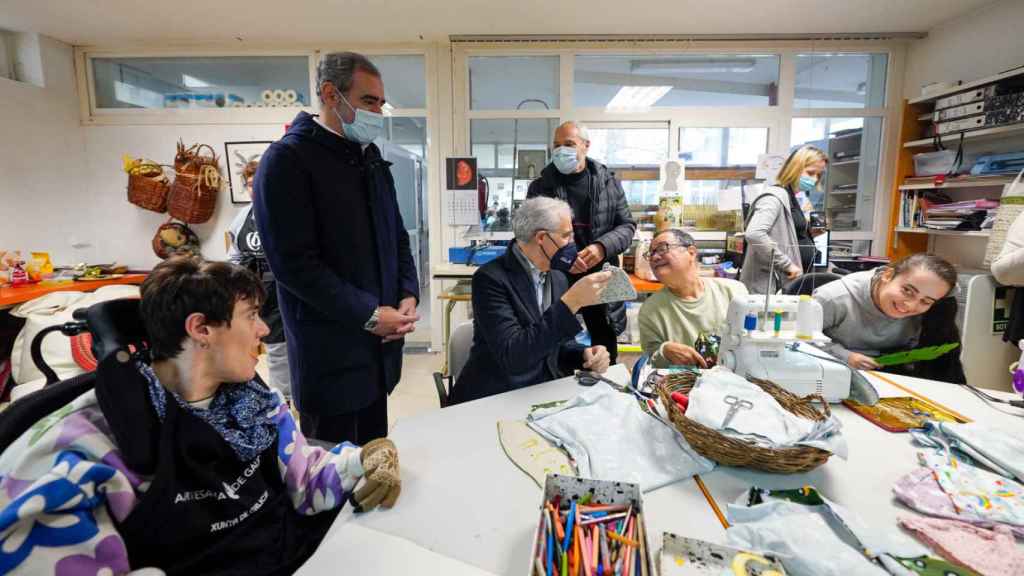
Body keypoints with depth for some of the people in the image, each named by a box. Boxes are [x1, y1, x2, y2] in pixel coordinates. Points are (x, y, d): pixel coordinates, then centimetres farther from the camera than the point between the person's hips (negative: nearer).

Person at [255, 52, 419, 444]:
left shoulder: (370, 157, 12)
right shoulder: (287, 159, -12)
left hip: (379, 345, 7)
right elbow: (293, 262, -18)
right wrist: (368, 315, -17)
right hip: (331, 354, -7)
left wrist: (408, 295, -1)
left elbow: (396, 235, 15)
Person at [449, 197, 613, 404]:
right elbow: (512, 356, -26)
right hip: (496, 399, -5)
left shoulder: (558, 278, 5)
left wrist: (586, 355, -9)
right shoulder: (491, 278, -17)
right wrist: (571, 302, -30)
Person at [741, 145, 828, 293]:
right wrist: (787, 264, -25)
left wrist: (812, 233, 10)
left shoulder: (794, 199, 16)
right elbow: (754, 234, -30)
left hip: (791, 284, 10)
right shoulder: (775, 196, -13)